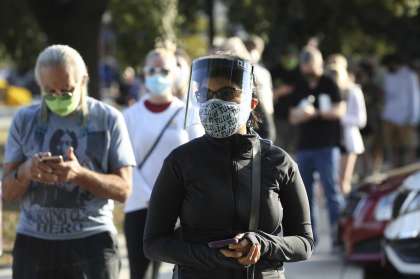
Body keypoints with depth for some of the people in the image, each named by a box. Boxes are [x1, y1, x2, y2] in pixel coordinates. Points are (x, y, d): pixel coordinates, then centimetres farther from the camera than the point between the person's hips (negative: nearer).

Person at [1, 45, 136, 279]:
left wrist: (79, 174, -20)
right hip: (34, 241, 2)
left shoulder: (108, 119, 2)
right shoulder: (25, 120, 8)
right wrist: (26, 171, -18)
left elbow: (123, 189, -2)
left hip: (92, 241, -2)